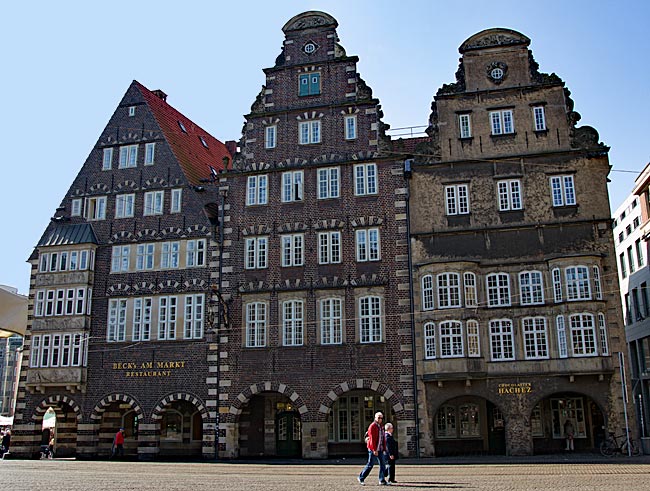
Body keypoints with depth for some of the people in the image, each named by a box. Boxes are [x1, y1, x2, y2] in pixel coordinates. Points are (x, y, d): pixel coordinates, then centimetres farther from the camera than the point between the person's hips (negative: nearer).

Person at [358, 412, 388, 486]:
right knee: (370, 464, -2)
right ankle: (361, 478, 11)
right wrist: (375, 450, -21)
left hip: (380, 449, 8)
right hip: (373, 449, -8)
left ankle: (382, 480, 10)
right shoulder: (372, 426, -12)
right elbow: (372, 439, -17)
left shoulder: (381, 427, 14)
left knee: (382, 464, 4)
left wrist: (384, 449, 11)